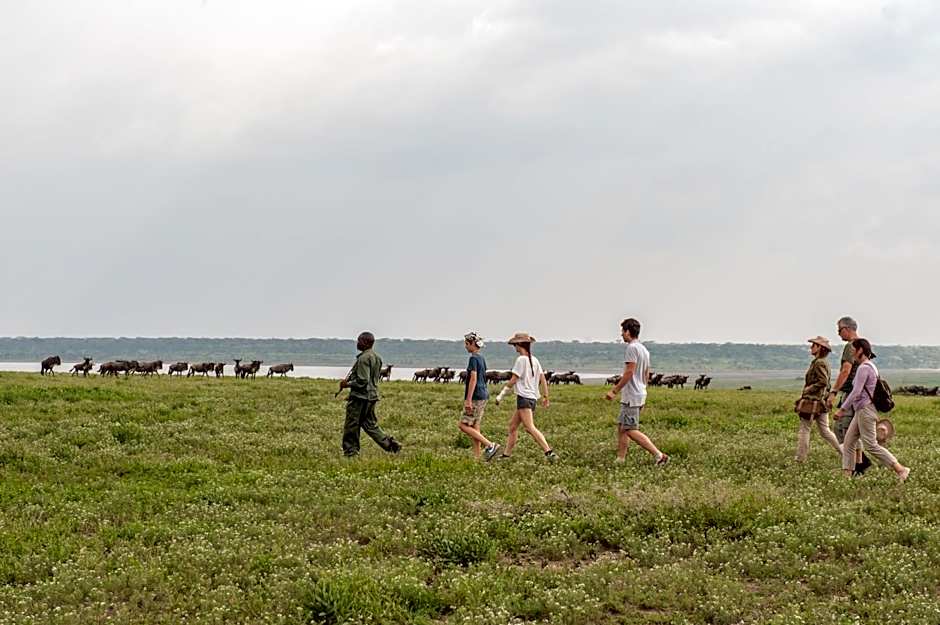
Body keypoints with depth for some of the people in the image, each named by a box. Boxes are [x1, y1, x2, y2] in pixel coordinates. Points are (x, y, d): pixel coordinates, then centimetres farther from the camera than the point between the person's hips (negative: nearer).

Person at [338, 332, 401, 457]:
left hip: (360, 397, -9)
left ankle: (350, 453, 6)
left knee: (351, 426, 1)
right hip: (372, 396, 9)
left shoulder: (364, 358, -19)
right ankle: (391, 444, 7)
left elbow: (362, 381, -23)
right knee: (370, 424, 16)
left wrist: (347, 384, -10)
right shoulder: (376, 357, 11)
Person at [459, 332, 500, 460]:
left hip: (475, 397, -9)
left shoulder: (474, 358, -14)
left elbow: (473, 379, -21)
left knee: (463, 425, -7)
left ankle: (490, 445, -13)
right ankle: (477, 457, 11)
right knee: (474, 426, 11)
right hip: (483, 396, 10)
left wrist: (468, 399, -23)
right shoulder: (481, 358, 15)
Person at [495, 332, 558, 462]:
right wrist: (546, 397, 14)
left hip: (524, 397, -9)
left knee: (530, 427, -17)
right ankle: (506, 454, 19)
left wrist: (501, 394, -4)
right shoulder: (534, 360, 12)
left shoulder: (521, 359, -10)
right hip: (532, 397, 9)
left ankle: (549, 452, -28)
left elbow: (513, 380, -11)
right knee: (512, 425, 16)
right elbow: (543, 379, 11)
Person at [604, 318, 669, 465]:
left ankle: (659, 455, -16)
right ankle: (620, 459, 12)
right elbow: (646, 375, 20)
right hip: (640, 394, 10)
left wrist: (614, 390, -17)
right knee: (621, 427, 13)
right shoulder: (644, 349, 17)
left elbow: (629, 372, -20)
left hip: (631, 397, -10)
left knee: (630, 430, -10)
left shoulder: (632, 348, -14)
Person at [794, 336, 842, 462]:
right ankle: (843, 452, 8)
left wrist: (808, 389, -15)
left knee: (804, 429, -1)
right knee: (824, 430, 12)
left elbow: (823, 382, -24)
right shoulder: (824, 362, 16)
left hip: (813, 401, -10)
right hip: (821, 402, 10)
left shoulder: (819, 363, -15)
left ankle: (800, 459, 2)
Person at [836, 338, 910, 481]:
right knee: (848, 443, 9)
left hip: (865, 410, -10)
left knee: (871, 445, -8)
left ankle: (900, 469, -7)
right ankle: (847, 474, 8)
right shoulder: (871, 366, 15)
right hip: (861, 411, 10)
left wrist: (842, 409, -19)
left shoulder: (864, 368, -16)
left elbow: (856, 392, -22)